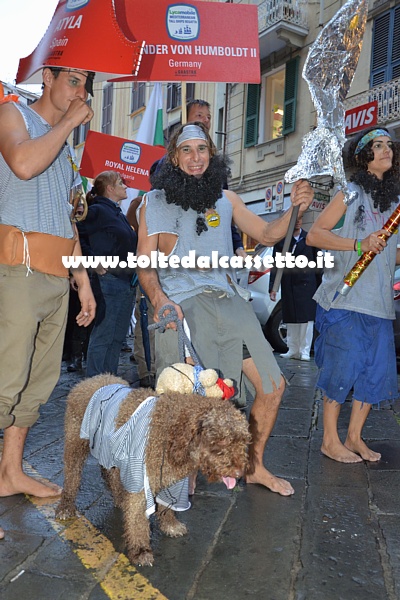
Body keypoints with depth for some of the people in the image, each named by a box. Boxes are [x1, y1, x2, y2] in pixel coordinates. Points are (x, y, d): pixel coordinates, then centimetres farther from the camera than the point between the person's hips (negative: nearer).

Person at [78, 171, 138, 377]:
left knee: (117, 336, 13)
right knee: (103, 336, -5)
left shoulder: (118, 212, 18)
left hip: (126, 281, 9)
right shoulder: (99, 210, -8)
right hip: (110, 280, -9)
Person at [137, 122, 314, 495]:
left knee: (272, 385, 4)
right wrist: (158, 297, -17)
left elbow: (267, 235, 21)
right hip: (180, 305, -4)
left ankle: (254, 465, 25)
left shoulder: (226, 199, 19)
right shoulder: (155, 202, 9)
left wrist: (294, 209, 2)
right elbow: (144, 264, 2)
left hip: (227, 300, 5)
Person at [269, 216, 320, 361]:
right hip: (288, 285, 1)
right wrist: (273, 287, -3)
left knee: (307, 319, -2)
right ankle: (292, 350, 16)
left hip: (307, 284, -1)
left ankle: (304, 351, 5)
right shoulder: (281, 240, 5)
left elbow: (318, 260, 9)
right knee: (291, 320, 7)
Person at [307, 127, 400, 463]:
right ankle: (330, 440, 12)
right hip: (345, 296, -6)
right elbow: (315, 235, -8)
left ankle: (355, 436, 21)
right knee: (343, 367, -4)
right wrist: (359, 244, -18)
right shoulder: (351, 193, 0)